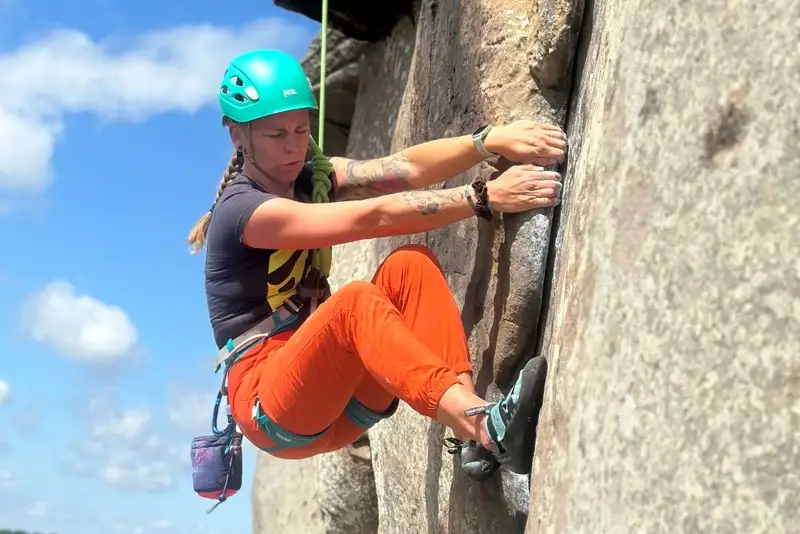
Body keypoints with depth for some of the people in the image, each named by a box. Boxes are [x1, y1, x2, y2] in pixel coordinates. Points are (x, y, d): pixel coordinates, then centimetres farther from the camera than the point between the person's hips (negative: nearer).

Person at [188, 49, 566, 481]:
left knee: (409, 266, -15)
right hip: (269, 408, -7)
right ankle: (486, 425, -50)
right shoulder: (241, 211, -14)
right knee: (356, 300, -34)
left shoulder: (310, 180, 10)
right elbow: (374, 218, -25)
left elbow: (407, 168, -8)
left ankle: (472, 436, -29)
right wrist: (485, 197, -30)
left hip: (340, 402, 7)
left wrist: (490, 140, -23)